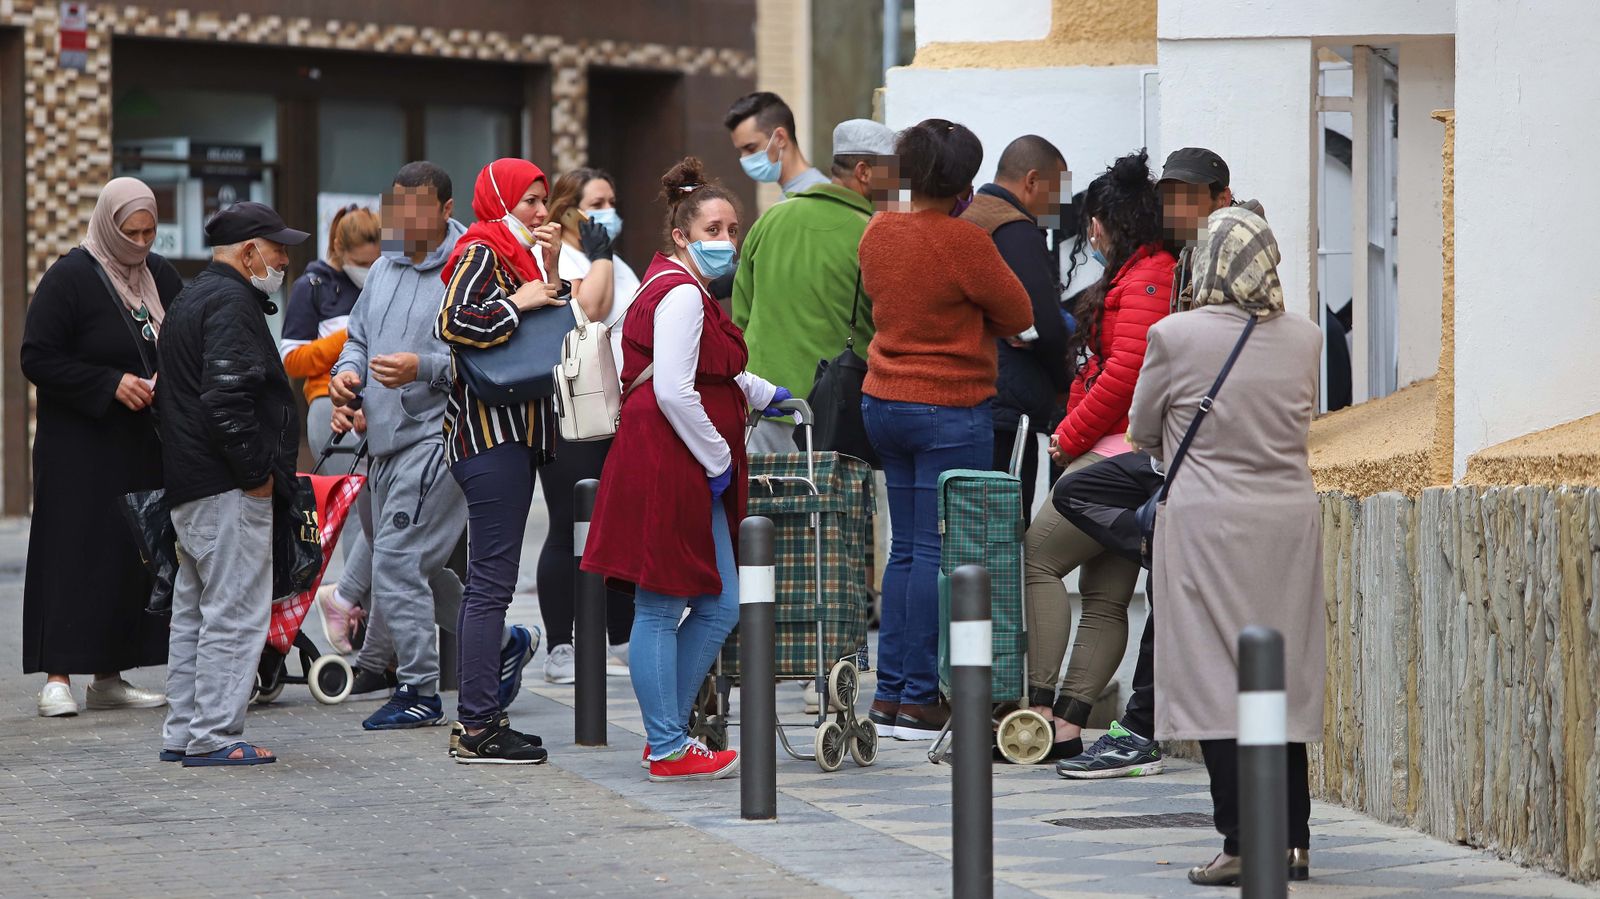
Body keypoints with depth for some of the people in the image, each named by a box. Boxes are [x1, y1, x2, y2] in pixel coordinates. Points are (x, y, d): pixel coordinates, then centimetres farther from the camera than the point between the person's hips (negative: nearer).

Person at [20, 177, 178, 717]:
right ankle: (58, 677, -7)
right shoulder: (69, 278, -8)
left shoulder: (160, 276, 10)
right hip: (80, 446, -6)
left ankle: (109, 677, 11)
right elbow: (37, 359, -11)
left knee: (136, 556, 4)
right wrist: (111, 384, -18)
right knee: (75, 554, -9)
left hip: (145, 446, 6)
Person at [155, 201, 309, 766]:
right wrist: (256, 473, -17)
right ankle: (213, 736, -9)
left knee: (195, 613, 15)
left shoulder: (192, 300, 21)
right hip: (229, 487, -11)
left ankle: (183, 733, 19)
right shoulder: (232, 305, -13)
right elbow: (226, 397, -24)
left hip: (188, 486, 11)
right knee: (234, 613, -8)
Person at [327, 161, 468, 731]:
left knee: (397, 561, -12)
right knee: (421, 567, 15)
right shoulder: (385, 269, 17)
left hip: (435, 435, -9)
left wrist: (423, 368, -26)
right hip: (386, 440, 9)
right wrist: (347, 373, 6)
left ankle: (419, 691, -4)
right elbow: (358, 337, 26)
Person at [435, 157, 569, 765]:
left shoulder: (519, 256, 20)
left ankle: (478, 721, 15)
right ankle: (479, 727, -10)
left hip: (512, 435, 10)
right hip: (490, 430, -10)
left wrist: (551, 273, 5)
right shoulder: (482, 254, -9)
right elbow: (452, 324, -25)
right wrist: (519, 302, -16)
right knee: (492, 581, -11)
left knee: (487, 581, 11)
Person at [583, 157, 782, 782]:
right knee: (660, 609, -4)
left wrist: (765, 396, 44)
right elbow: (674, 392, -23)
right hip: (668, 469, -11)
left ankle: (668, 731, 20)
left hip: (689, 475, 11)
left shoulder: (686, 292, 20)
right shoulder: (682, 295, -13)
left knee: (718, 608, 12)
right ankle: (668, 750, 0)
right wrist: (719, 460, -14)